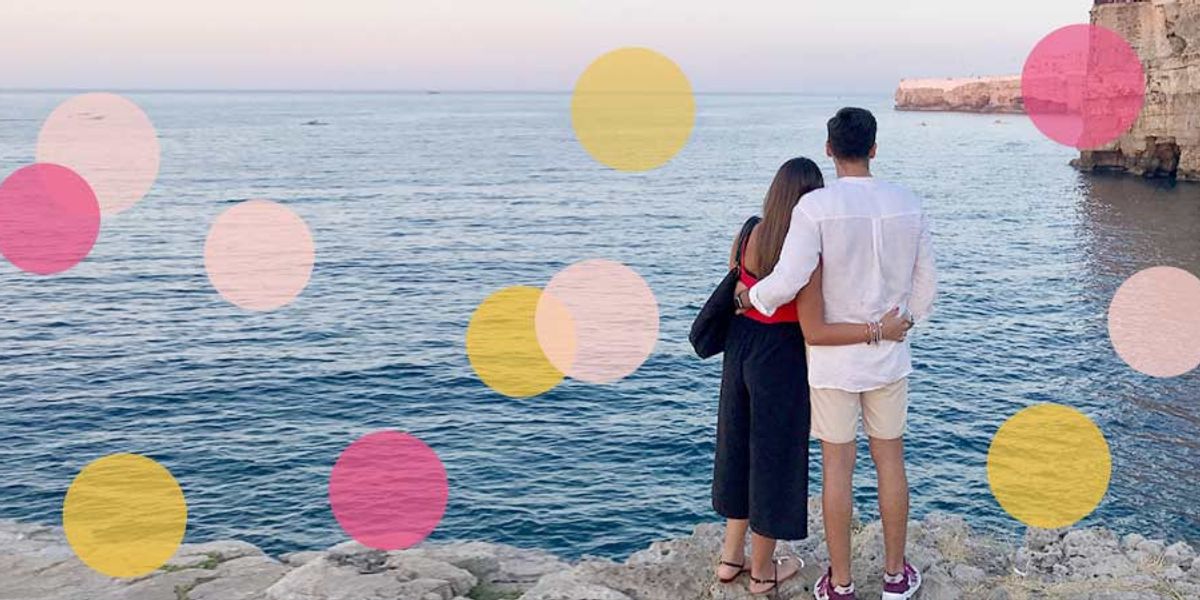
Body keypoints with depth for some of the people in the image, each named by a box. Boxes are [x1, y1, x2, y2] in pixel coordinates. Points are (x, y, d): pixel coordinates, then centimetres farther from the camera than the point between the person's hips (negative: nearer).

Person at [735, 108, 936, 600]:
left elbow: (787, 282, -24)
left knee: (837, 466, 7)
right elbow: (925, 283, 5)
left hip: (832, 358, -3)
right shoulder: (908, 205, -3)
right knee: (890, 460, 15)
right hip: (888, 355, 3)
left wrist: (750, 295, -3)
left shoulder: (815, 206, -17)